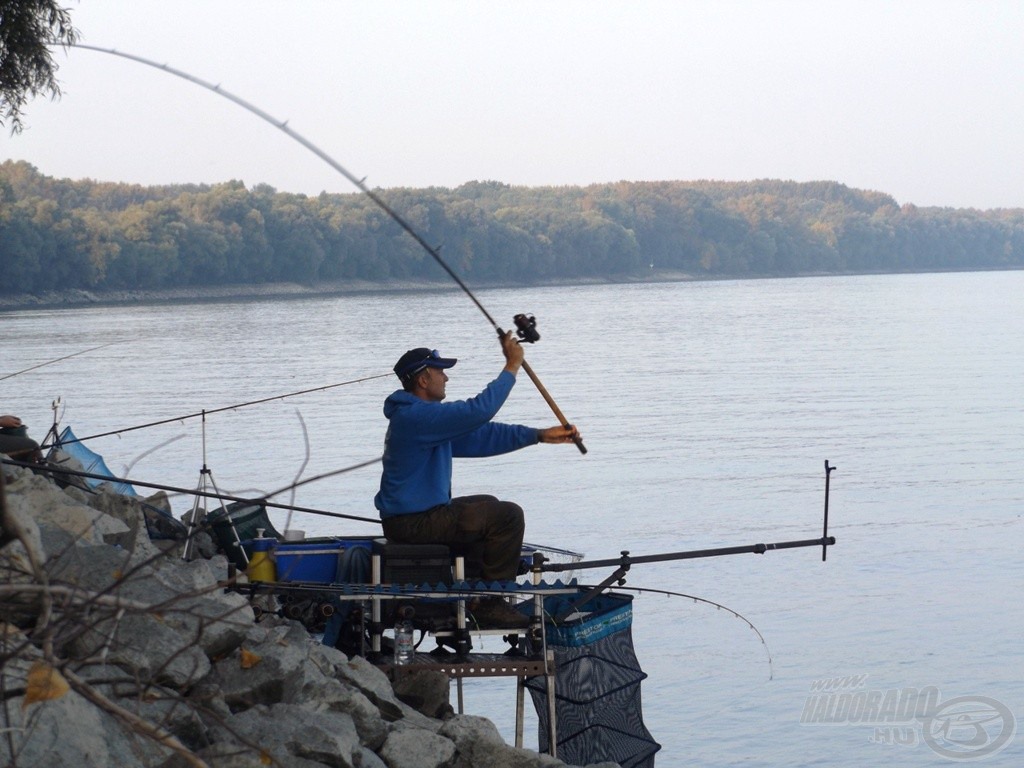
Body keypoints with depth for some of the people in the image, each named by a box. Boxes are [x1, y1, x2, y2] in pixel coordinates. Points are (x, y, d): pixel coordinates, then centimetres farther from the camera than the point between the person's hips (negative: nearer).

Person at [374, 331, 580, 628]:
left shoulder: (421, 415, 14)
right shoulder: (416, 416, -20)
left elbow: (481, 435, 14)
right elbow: (479, 410, -28)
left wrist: (539, 435, 9)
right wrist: (512, 367, -18)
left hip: (409, 515, 11)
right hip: (412, 523, -11)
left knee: (487, 507, 29)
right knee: (507, 516, -12)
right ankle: (489, 604, -4)